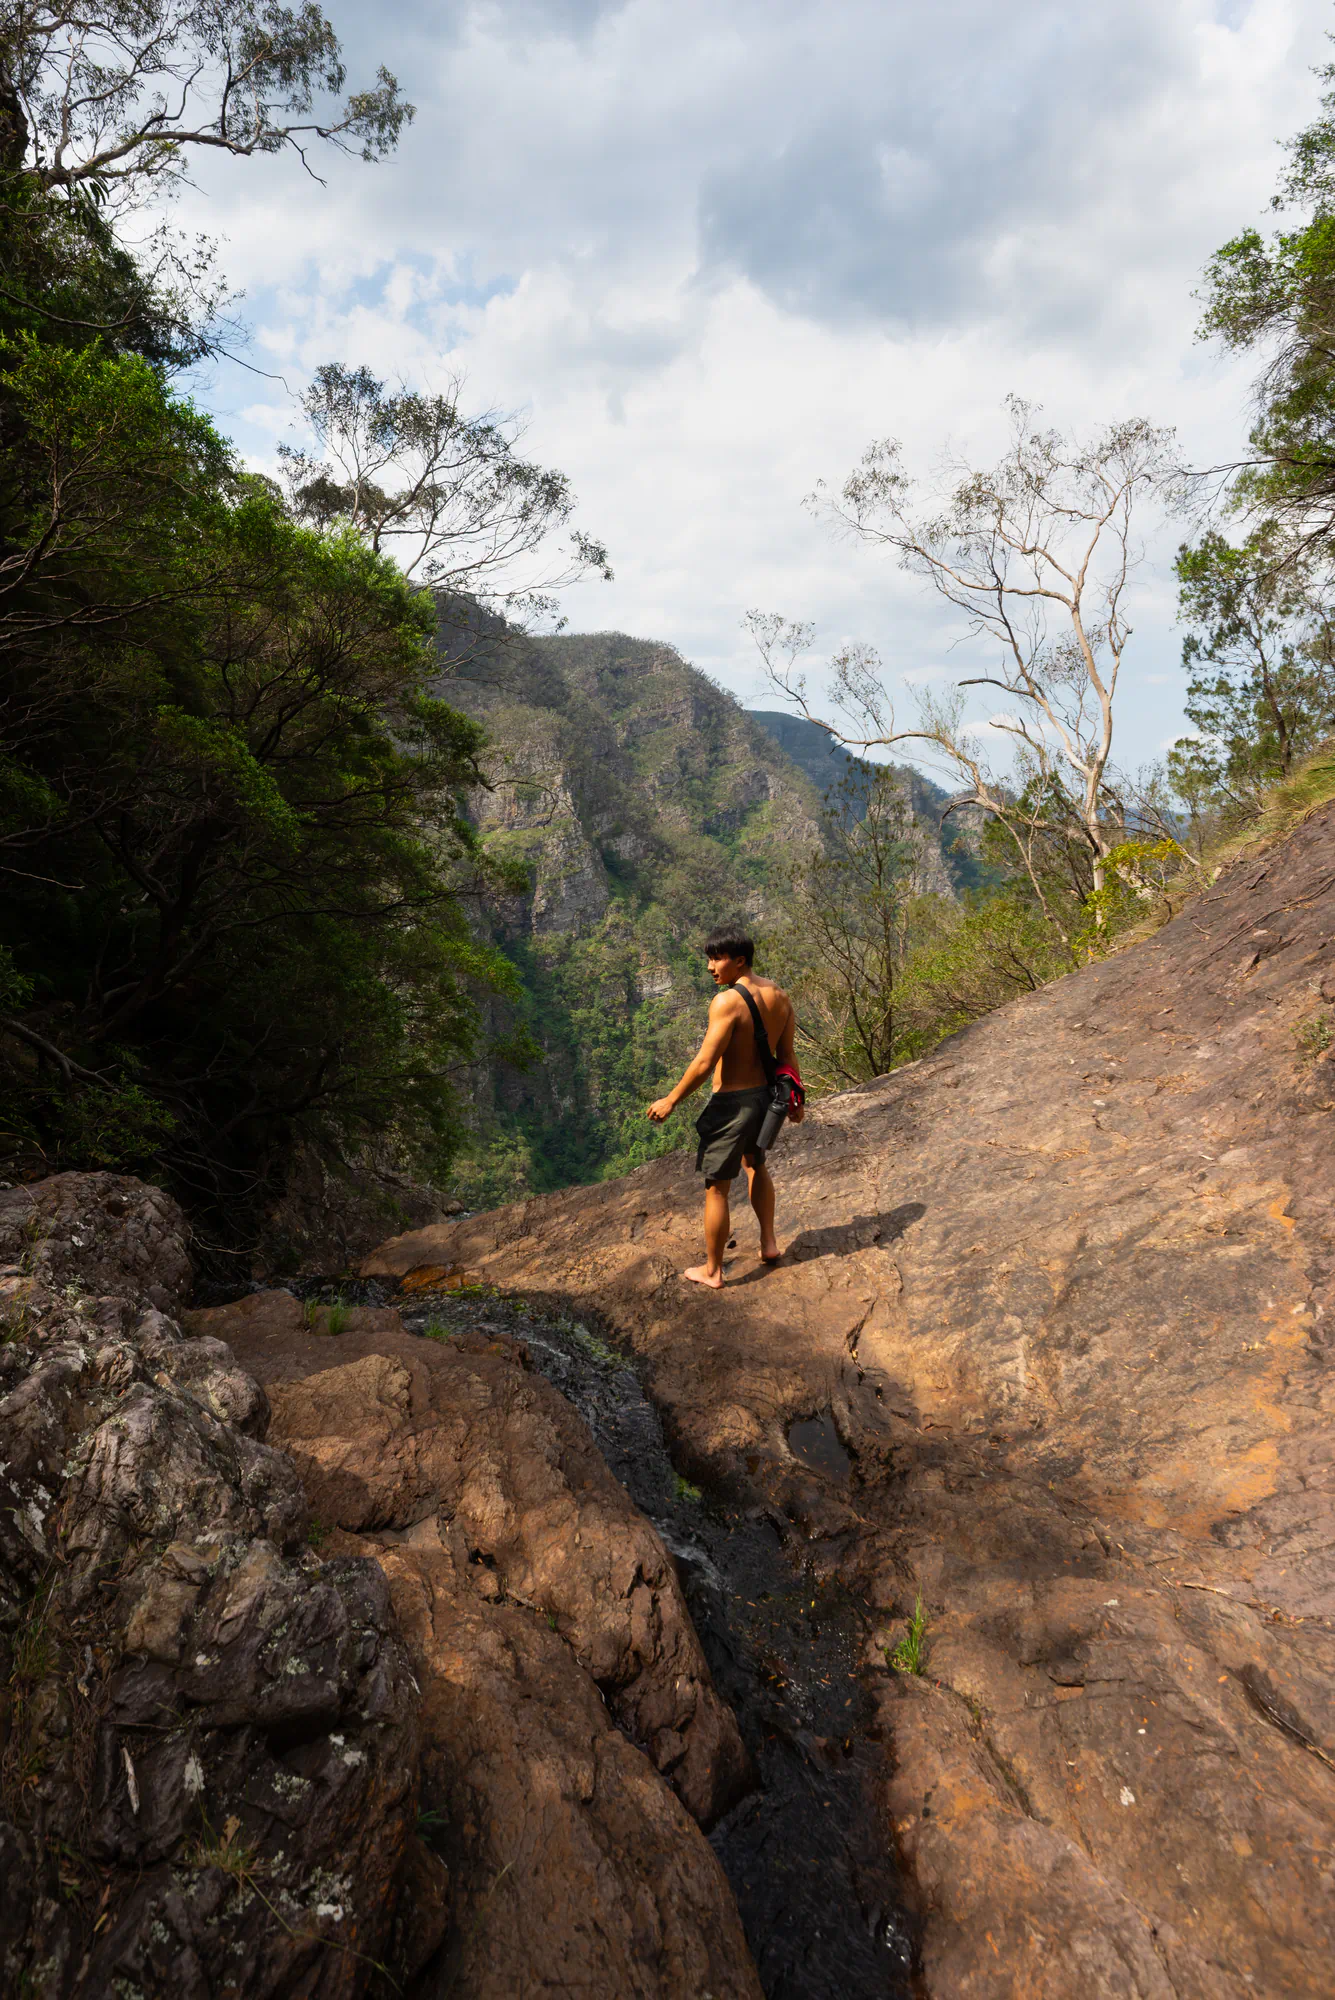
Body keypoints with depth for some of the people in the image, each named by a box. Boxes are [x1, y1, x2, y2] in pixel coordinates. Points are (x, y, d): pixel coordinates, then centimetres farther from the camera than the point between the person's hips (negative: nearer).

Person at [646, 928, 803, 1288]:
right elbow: (786, 1055, 6)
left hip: (731, 1103, -8)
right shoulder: (779, 996, 0)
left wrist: (671, 1100, -11)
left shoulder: (727, 1000, -22)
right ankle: (768, 1242, 40)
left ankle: (712, 1271, 21)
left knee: (716, 1189, 8)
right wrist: (794, 1100, 18)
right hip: (766, 1094, 8)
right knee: (755, 1164, 33)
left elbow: (704, 1063, -22)